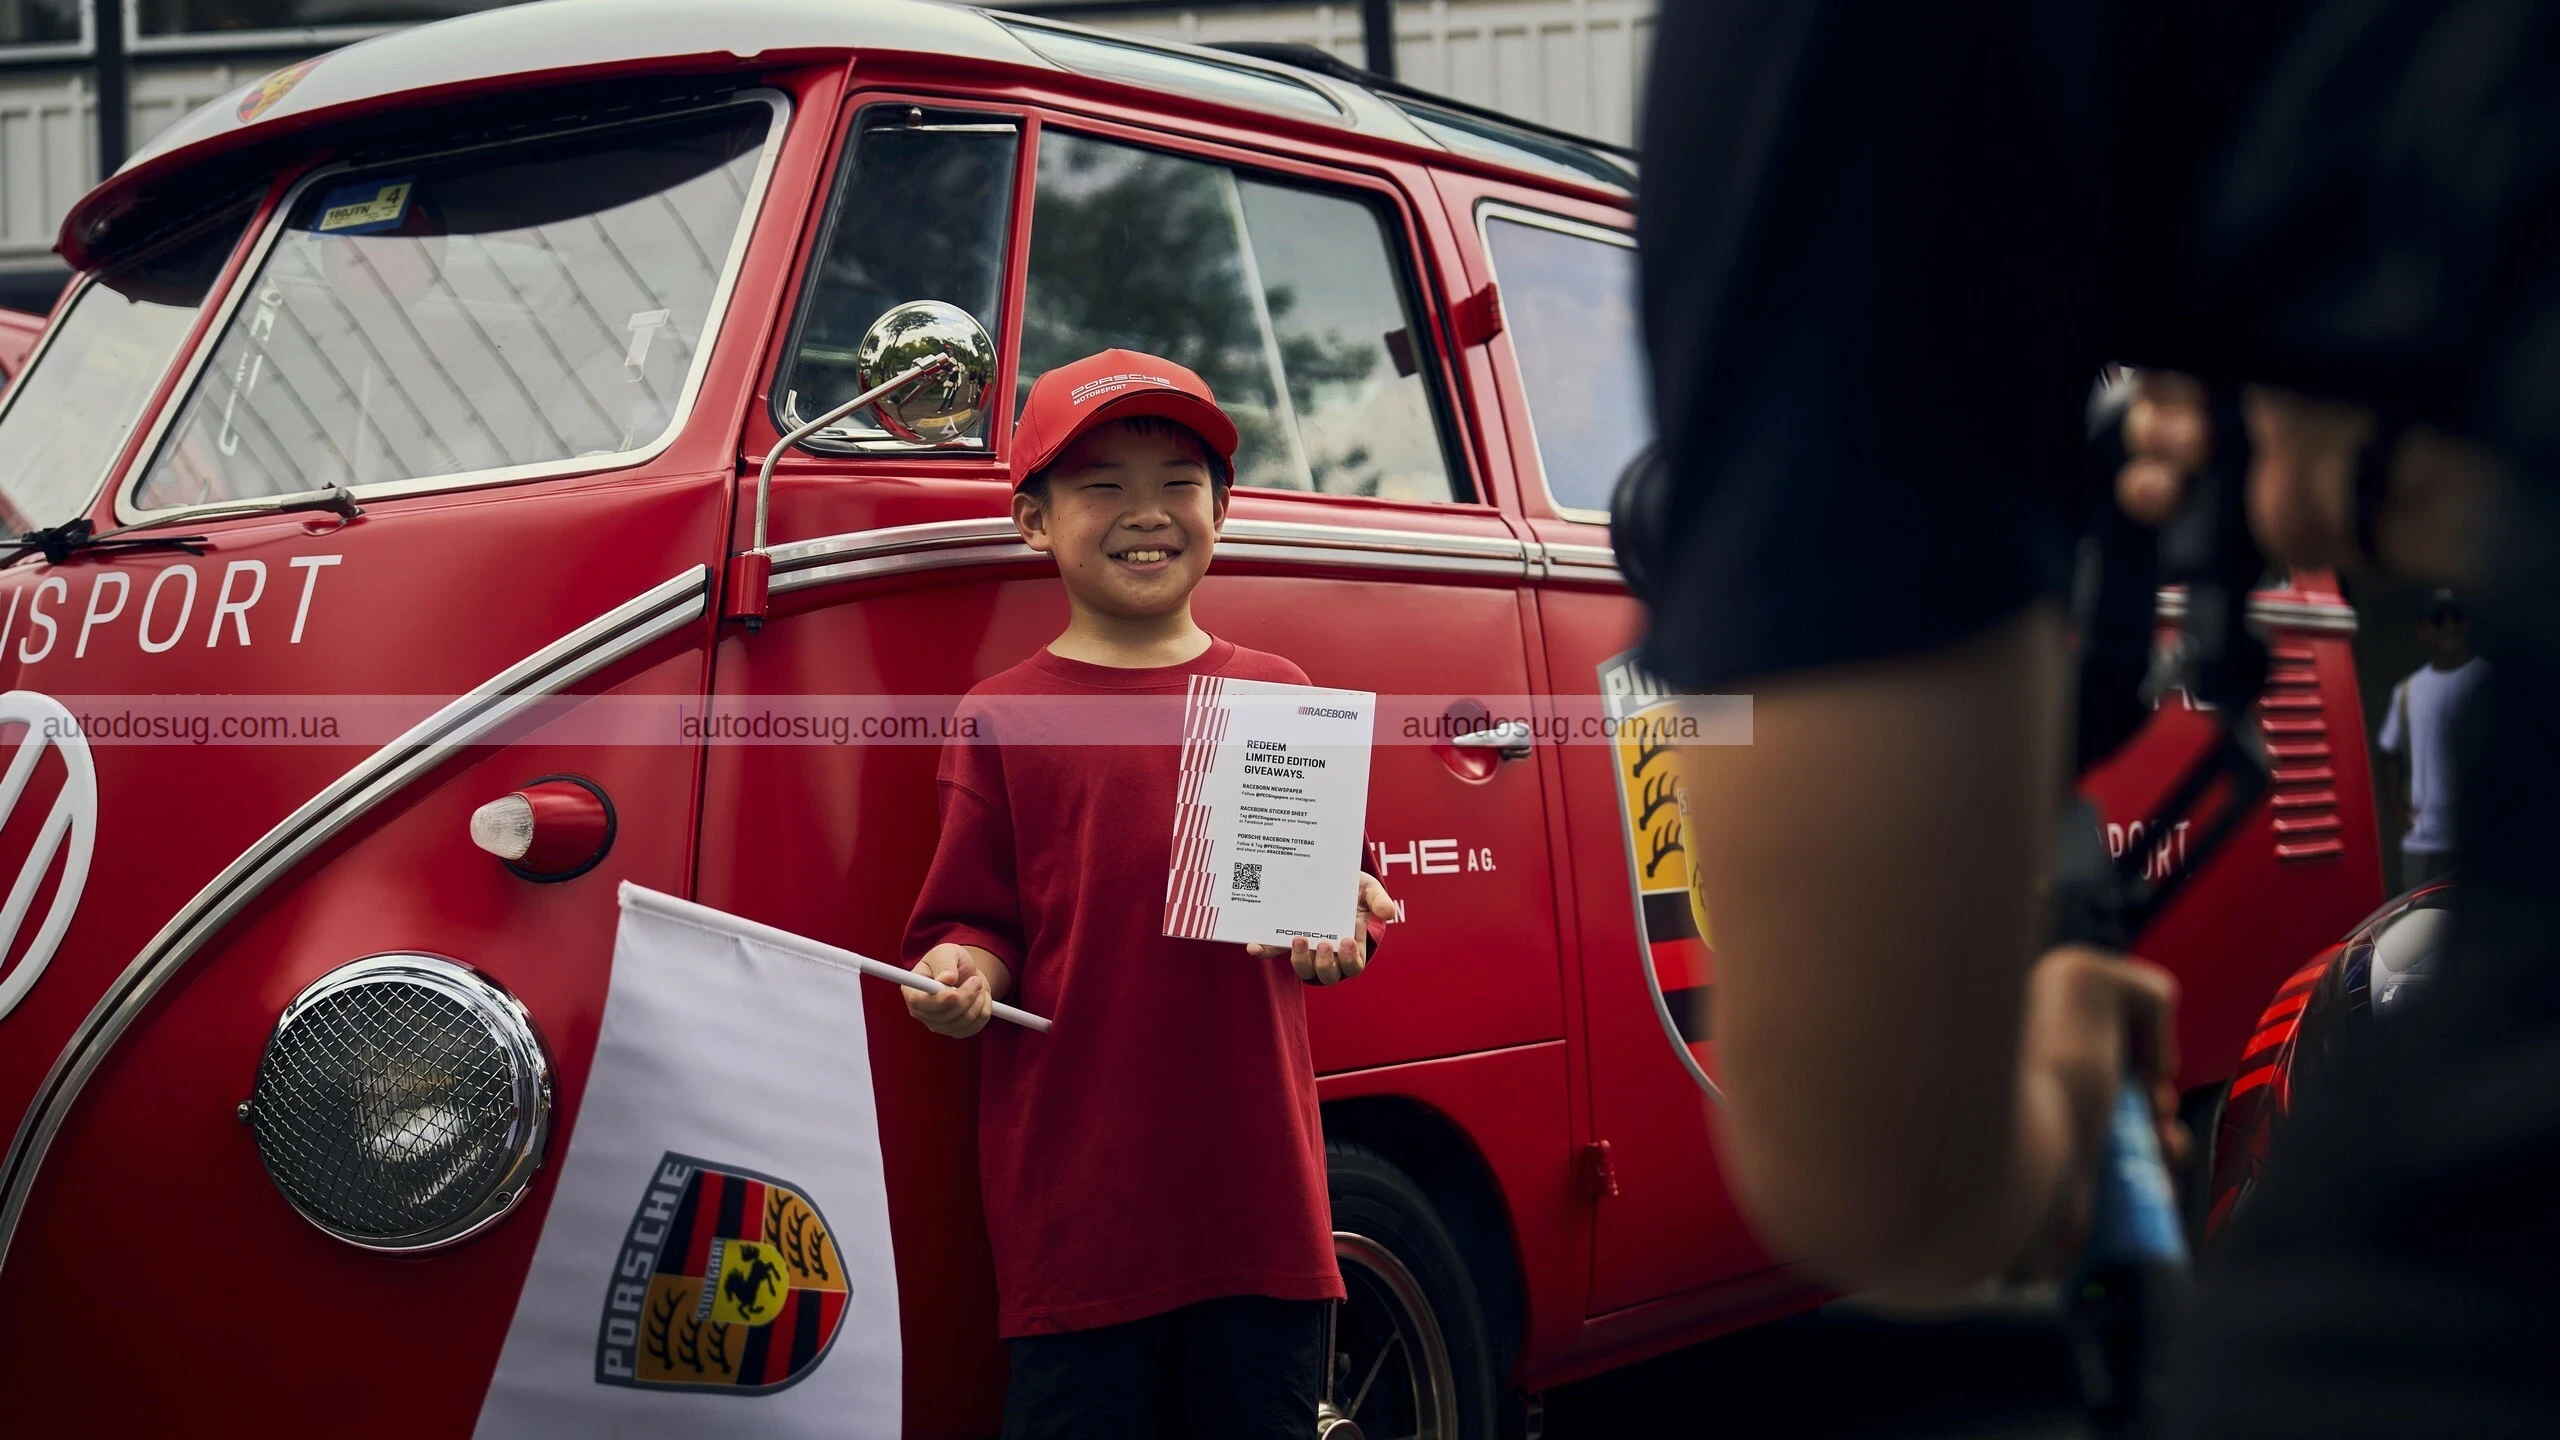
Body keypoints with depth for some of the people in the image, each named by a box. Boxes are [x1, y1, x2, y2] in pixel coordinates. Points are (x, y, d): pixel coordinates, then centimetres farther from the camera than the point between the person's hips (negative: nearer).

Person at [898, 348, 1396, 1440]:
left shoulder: (1279, 697, 11)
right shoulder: (1006, 718, 2)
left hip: (1260, 1193, 3)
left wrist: (1339, 932, -4)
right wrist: (961, 973, -17)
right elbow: (975, 926, 4)